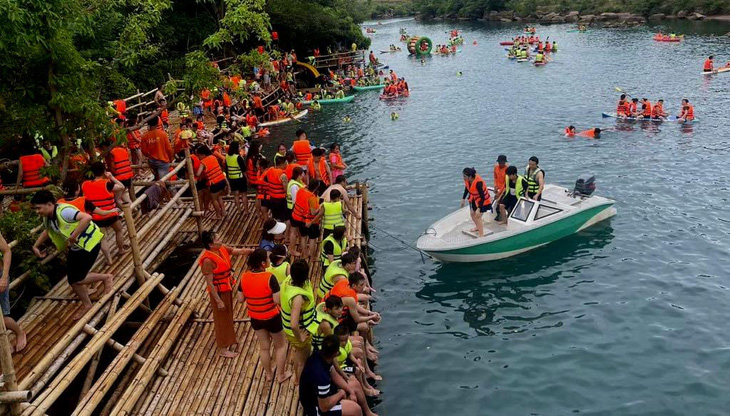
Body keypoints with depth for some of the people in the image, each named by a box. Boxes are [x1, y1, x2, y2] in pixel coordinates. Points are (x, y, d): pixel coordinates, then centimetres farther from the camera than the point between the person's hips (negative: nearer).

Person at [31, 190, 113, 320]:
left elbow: (87, 218, -44)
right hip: (75, 246, 9)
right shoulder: (47, 218, -1)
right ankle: (86, 304, 32)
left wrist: (73, 236, -39)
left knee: (77, 279, -9)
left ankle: (106, 277, 14)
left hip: (90, 243, -9)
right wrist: (36, 246, 11)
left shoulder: (64, 211, -30)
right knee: (72, 279, 11)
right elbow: (47, 231, 22)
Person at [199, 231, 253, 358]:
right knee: (222, 318, 7)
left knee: (228, 315, 25)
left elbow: (239, 251, -1)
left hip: (228, 288, 8)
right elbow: (209, 283, -24)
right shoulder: (208, 260, -28)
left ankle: (228, 340, 48)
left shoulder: (222, 249, -6)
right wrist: (218, 301, -19)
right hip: (219, 292, -8)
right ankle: (222, 349, 25)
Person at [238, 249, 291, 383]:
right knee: (280, 345, 20)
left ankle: (268, 374, 41)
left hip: (255, 318, 5)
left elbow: (240, 299, -2)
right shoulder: (269, 277, -26)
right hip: (272, 318, -4)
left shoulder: (244, 277, -11)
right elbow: (277, 300, -24)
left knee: (263, 346, 24)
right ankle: (281, 375, 32)